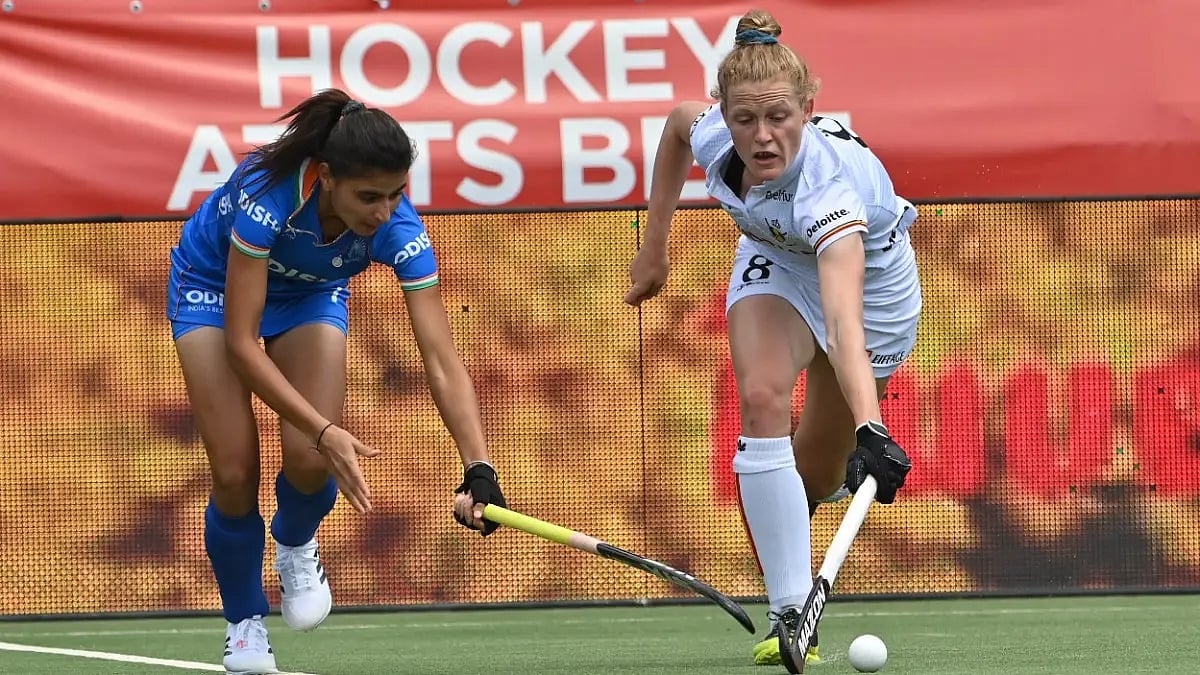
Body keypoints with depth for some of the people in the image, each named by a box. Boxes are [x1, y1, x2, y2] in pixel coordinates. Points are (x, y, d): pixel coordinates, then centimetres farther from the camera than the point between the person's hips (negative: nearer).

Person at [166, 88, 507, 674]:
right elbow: (241, 344, -37)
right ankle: (244, 626, 14)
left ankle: (295, 545, 20)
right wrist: (327, 431, -43)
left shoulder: (399, 229, -32)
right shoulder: (268, 192, -41)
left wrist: (479, 470, -45)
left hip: (311, 293, 2)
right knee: (234, 473, -12)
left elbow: (442, 360, -33)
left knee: (311, 461, -17)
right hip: (214, 286, -2)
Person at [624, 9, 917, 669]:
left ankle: (841, 463, 45)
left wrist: (871, 429, -74)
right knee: (761, 397, -26)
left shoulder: (830, 184, -46)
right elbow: (679, 119, -2)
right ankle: (790, 613, -23)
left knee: (817, 473, 4)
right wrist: (655, 243, 2)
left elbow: (844, 325, -59)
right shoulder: (710, 134, -30)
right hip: (775, 261, 3)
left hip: (868, 275, -3)